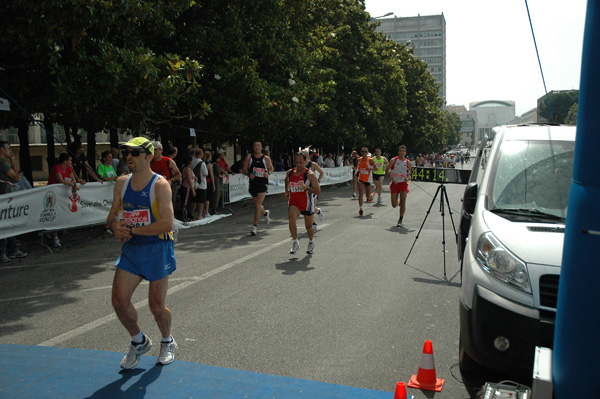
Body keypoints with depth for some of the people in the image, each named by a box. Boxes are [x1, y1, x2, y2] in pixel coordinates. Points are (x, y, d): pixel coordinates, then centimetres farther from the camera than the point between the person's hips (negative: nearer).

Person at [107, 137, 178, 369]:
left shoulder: (160, 185, -14)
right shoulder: (121, 183, 6)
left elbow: (167, 223, -23)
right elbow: (112, 215, 15)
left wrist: (132, 230, -20)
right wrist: (115, 225, -9)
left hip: (157, 249, -5)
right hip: (130, 249, 5)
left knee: (156, 306, 3)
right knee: (119, 301, -2)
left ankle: (167, 343, 33)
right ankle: (139, 342, 25)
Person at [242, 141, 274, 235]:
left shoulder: (266, 158, 0)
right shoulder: (249, 158, 1)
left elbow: (271, 168, 13)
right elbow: (243, 170, 4)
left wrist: (268, 173, -9)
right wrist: (249, 174, -16)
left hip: (263, 184, -3)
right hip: (253, 184, 3)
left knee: (258, 205, -13)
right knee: (257, 204, 16)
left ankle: (255, 226, -8)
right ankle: (266, 213, 51)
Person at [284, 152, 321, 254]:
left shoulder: (310, 174, -11)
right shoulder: (290, 173, 3)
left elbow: (318, 191, -13)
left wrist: (307, 188, -29)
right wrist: (286, 192, 11)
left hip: (306, 203, -2)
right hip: (293, 201, 2)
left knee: (308, 226, 12)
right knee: (291, 220, -25)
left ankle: (311, 242, 40)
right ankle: (295, 242, -8)